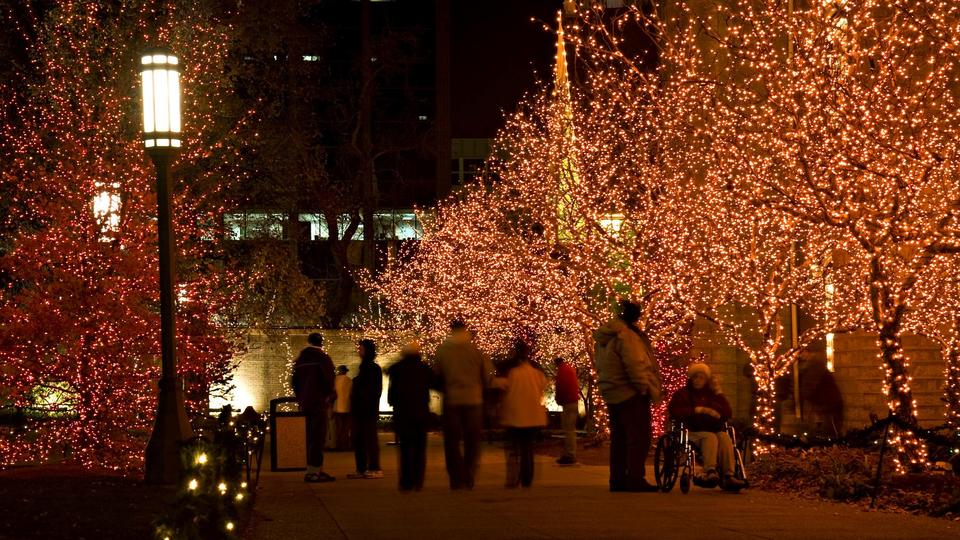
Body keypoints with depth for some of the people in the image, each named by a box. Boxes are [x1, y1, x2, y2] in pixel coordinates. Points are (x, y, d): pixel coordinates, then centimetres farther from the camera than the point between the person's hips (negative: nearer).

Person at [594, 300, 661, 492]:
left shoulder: (605, 337, 13)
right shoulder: (626, 335, -17)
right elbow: (634, 365, -22)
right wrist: (645, 388, -13)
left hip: (612, 394, 9)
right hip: (630, 395, -9)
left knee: (619, 438, 13)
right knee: (639, 437, -8)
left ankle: (617, 479, 13)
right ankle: (635, 479, -14)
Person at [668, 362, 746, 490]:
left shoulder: (712, 394, 25)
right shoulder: (683, 393, 16)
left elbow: (728, 414, 14)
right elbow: (674, 410, -4)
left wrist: (718, 393, 4)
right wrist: (696, 410, -12)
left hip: (716, 430, 3)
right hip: (694, 432, -3)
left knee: (725, 438, -31)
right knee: (710, 437, -36)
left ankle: (729, 476, -45)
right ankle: (710, 473, -56)